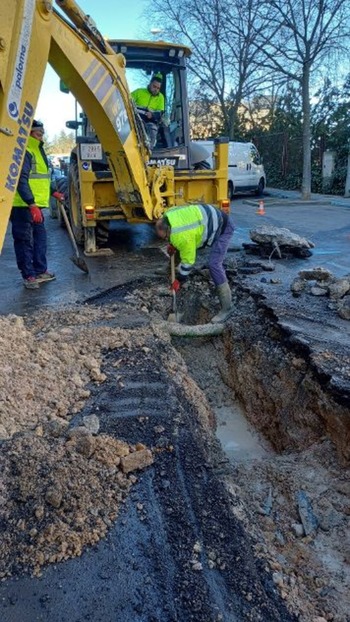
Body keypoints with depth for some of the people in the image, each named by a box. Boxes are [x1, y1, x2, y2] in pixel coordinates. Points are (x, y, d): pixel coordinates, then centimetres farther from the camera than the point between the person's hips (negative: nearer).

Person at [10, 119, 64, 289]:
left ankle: (40, 271, 26)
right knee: (25, 241, -2)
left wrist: (53, 192, 28)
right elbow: (22, 181, -23)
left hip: (35, 205, 10)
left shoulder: (37, 151, 19)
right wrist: (32, 204, -30)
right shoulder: (24, 152, -14)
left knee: (40, 238, 16)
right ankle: (28, 275, 5)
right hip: (23, 206, -10)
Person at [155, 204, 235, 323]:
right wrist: (173, 245, 11)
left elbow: (188, 260, -21)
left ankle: (226, 307, -14)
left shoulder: (183, 237, -32)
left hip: (223, 228, -10)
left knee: (214, 264, -18)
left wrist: (178, 280, -10)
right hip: (213, 219, 10)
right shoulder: (168, 215, -9)